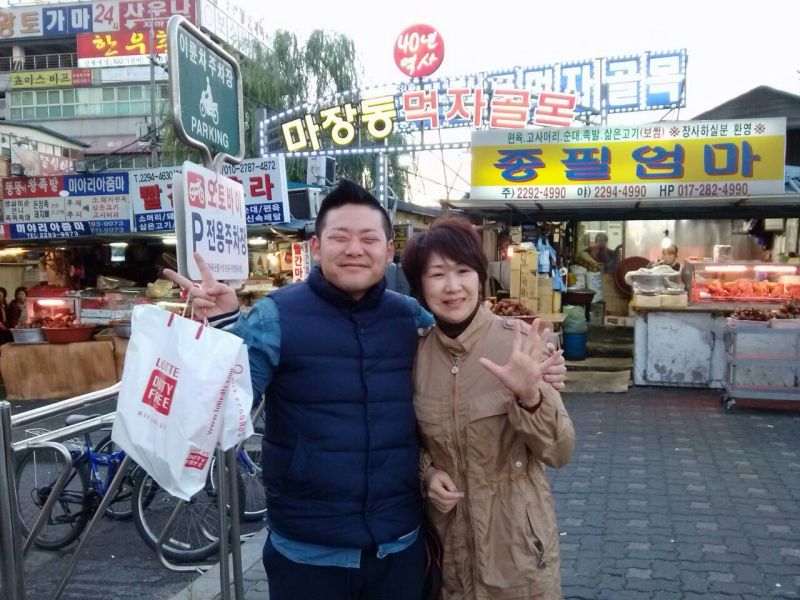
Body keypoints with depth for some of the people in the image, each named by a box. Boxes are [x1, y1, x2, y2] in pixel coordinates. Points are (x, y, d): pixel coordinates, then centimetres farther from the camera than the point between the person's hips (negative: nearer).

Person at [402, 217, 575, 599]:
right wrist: (428, 473, -9)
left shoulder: (518, 343, -15)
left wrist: (530, 396, -29)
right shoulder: (417, 352, -5)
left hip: (516, 539, -3)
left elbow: (559, 452, -13)